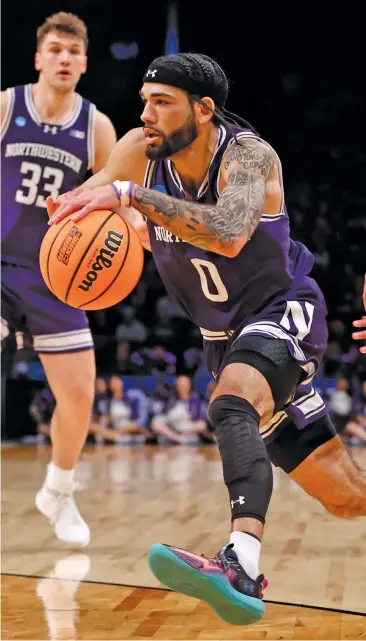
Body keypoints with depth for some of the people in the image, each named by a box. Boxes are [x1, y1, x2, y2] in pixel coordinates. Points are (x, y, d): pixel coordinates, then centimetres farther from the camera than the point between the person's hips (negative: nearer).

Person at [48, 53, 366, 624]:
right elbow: (80, 204, 7)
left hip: (282, 313, -6)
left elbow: (230, 234, -44)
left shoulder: (248, 155, -23)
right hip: (225, 336, 6)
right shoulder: (140, 152, -7)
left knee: (230, 406, -39)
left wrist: (130, 195, -47)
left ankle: (243, 567, -54)